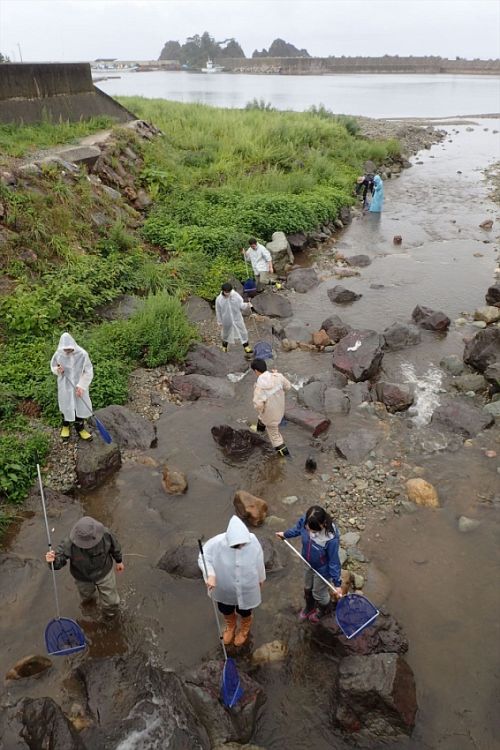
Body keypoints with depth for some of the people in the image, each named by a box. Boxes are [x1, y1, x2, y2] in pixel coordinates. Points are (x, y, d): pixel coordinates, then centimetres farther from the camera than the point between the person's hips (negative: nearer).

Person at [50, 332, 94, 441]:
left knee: (81, 406, 11)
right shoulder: (58, 354, -15)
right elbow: (53, 366, 4)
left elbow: (88, 372, -13)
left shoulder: (82, 354, -21)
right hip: (65, 386, 1)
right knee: (66, 406, 16)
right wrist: (58, 370, -19)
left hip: (79, 385, -1)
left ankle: (80, 428, 34)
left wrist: (81, 386, -18)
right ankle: (65, 426, 43)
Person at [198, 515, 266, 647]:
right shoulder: (217, 543, -34)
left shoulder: (253, 541, -30)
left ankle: (244, 628, 63)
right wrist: (210, 575, -34)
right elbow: (203, 557, -17)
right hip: (224, 587, 1)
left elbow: (259, 561, -11)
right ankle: (231, 626, 66)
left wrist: (261, 578, 5)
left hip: (246, 588, -1)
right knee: (225, 609, 30)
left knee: (244, 611, 27)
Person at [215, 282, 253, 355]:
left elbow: (241, 305, -11)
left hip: (237, 318, 1)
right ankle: (224, 346, 51)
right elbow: (218, 311, -8)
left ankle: (246, 347, 30)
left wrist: (247, 305, -34)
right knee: (226, 333, 22)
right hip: (227, 320, 0)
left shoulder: (236, 295, -19)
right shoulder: (219, 299, -20)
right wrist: (219, 322, -1)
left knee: (243, 332, 11)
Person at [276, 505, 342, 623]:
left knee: (318, 593, 22)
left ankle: (325, 610, 57)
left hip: (322, 569, -5)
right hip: (309, 564, 5)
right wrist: (285, 534, 15)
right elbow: (298, 528, -2)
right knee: (307, 588, 30)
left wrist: (337, 583, -16)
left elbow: (334, 561, -26)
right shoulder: (305, 520, -29)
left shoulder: (331, 538, -42)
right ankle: (309, 607, 62)